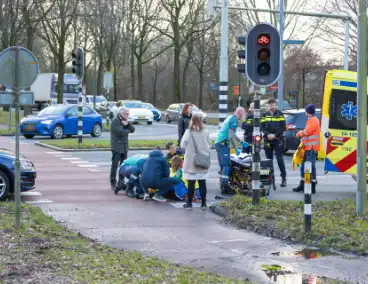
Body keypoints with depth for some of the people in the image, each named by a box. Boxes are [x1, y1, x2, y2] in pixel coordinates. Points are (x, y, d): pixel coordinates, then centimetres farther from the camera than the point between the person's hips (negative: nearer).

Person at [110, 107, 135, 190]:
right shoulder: (115, 121, -9)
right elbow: (120, 132, -21)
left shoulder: (125, 121, 18)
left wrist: (127, 124, -9)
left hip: (124, 147, 8)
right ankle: (113, 183, -5)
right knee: (115, 165, -7)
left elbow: (133, 130, 9)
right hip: (117, 147, -8)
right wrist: (128, 130, -3)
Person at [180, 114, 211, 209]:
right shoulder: (206, 132, -4)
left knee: (191, 182, 3)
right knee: (202, 182, 9)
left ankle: (189, 203, 8)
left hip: (191, 162, -2)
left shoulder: (188, 132, -12)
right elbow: (209, 145, 5)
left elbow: (182, 145, -6)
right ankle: (203, 203, 13)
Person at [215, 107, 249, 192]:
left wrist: (242, 142, 33)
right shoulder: (234, 119, -8)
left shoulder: (230, 118, 22)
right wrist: (236, 148, -11)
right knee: (227, 165, -13)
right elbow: (231, 136, -15)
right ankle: (224, 185, -20)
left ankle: (222, 185, 13)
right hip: (223, 143, -10)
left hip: (218, 142, 10)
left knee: (222, 165, 11)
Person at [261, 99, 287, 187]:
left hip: (278, 140, -3)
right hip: (268, 140, 3)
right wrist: (267, 134, -10)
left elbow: (283, 127, -4)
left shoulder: (280, 114, 1)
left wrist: (275, 135, -13)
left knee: (280, 159, -8)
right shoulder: (265, 115, 10)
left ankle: (284, 178, -5)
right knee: (269, 159, 6)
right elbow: (262, 127, 7)